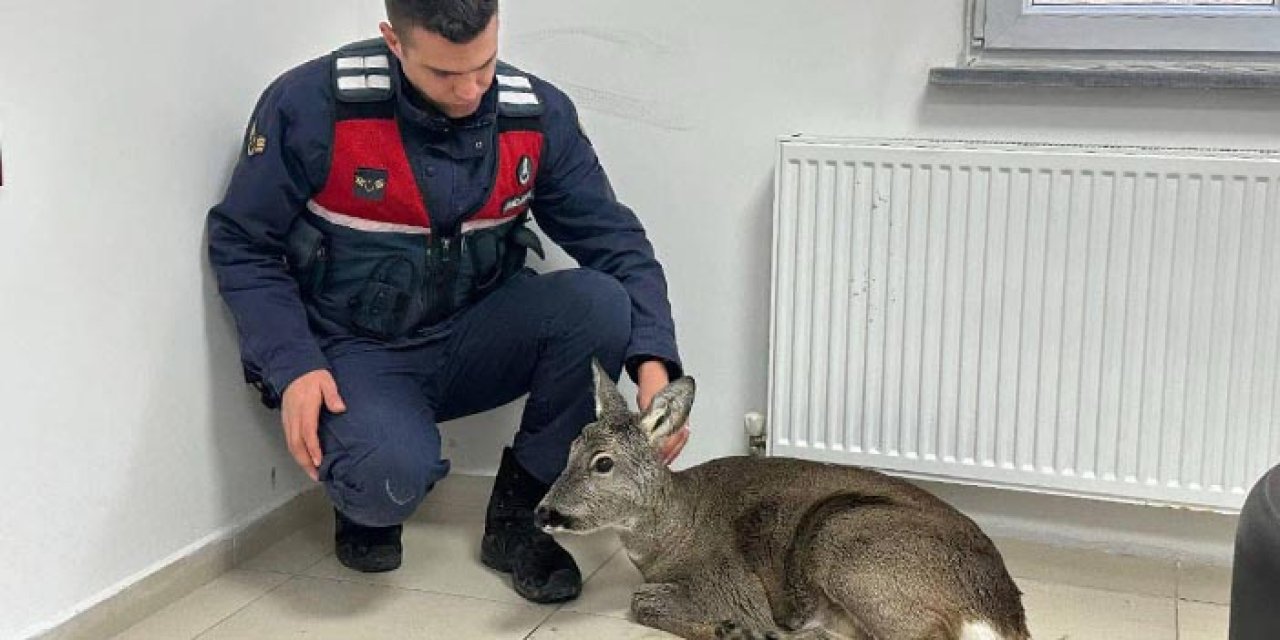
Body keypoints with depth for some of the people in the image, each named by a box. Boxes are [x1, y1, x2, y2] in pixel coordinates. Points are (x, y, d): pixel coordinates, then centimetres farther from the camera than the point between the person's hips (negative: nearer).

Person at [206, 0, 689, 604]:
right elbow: (241, 245, -7)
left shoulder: (539, 115, -7)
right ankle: (366, 500, 7)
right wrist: (291, 367, -21)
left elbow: (615, 240, -7)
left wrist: (652, 362, -23)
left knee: (599, 303, -25)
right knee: (388, 479, -36)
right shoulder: (310, 103, -16)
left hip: (471, 342, 4)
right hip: (355, 353, -4)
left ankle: (514, 516, -4)